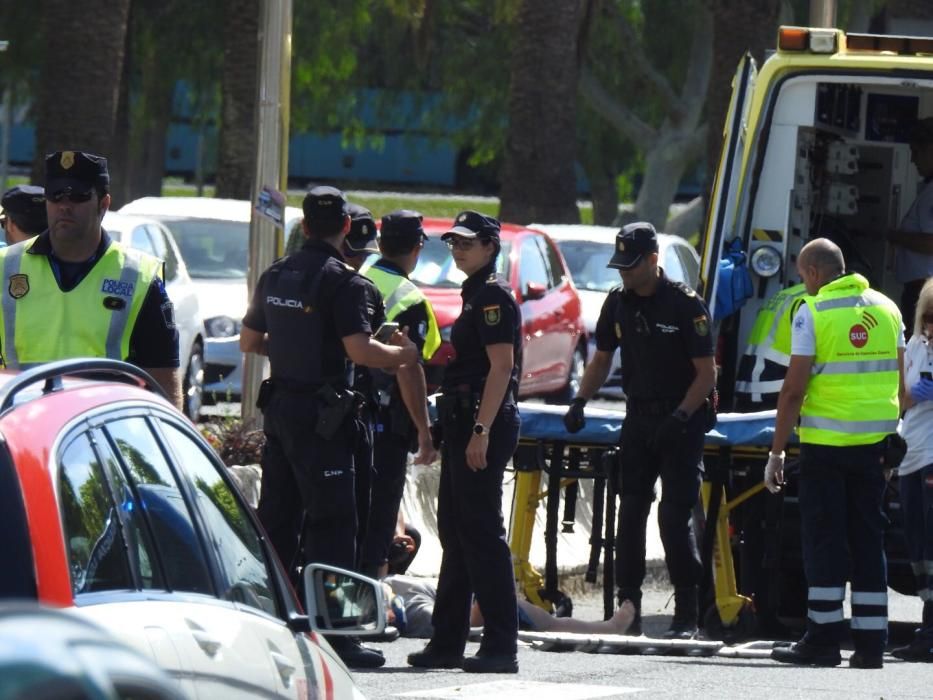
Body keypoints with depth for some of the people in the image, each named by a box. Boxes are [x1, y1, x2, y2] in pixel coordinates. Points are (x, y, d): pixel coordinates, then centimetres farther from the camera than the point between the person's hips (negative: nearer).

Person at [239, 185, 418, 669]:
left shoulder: (275, 276, 10)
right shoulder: (341, 281, -13)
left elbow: (249, 342, 19)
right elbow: (360, 351, -21)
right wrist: (403, 354, -3)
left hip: (279, 406, 7)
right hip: (319, 412, -7)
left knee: (277, 516, 13)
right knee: (331, 520, -5)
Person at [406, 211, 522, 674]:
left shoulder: (493, 295, -11)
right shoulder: (476, 294, 19)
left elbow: (502, 366, -19)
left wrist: (481, 431, -24)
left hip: (483, 424, -11)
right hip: (464, 424, 11)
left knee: (481, 532, -10)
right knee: (455, 532, 13)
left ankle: (501, 646, -10)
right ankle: (447, 642, 18)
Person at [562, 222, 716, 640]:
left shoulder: (685, 304, -11)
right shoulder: (618, 303, 7)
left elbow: (707, 373, -11)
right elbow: (601, 359, 17)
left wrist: (679, 417, -22)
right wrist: (580, 401, 1)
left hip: (681, 423, -6)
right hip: (638, 419, 6)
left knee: (675, 515, -9)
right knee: (630, 513, 3)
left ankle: (686, 616, -5)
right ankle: (628, 609, 6)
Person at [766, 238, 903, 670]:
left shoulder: (812, 311, -7)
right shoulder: (886, 308, 10)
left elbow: (794, 388, -10)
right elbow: (900, 382, 13)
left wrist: (776, 452, -6)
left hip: (825, 440, -5)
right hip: (875, 439, 5)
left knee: (823, 540, 1)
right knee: (868, 540, 9)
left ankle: (824, 639, 0)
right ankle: (870, 643, 7)